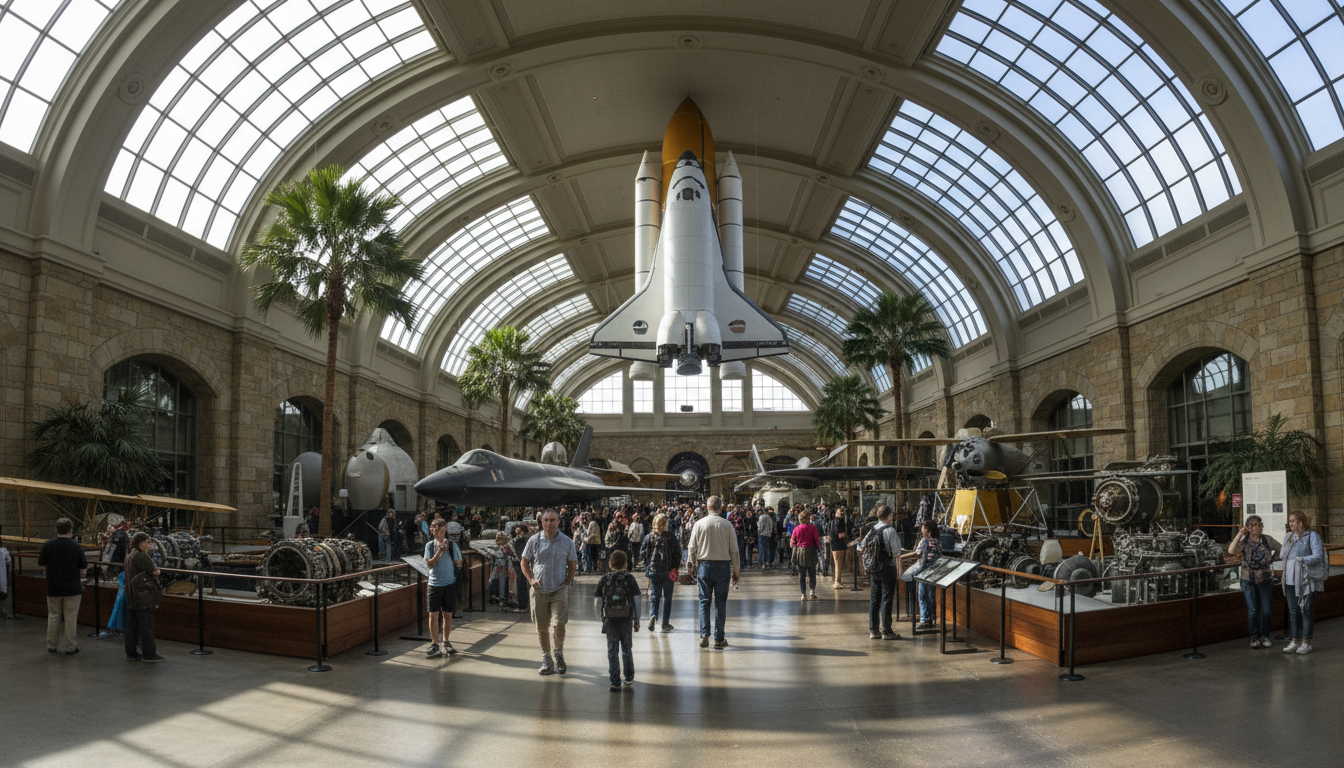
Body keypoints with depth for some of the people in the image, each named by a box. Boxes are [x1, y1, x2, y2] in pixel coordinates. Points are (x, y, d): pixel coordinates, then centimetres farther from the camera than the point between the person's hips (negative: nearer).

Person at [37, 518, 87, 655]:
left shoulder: (48, 545, -4)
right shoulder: (76, 547, -8)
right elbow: (84, 567, -4)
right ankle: (70, 647, 8)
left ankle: (51, 645, 23)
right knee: (70, 618, 3)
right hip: (72, 588, -2)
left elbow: (40, 564, 4)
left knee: (53, 617, 14)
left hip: (53, 588, 2)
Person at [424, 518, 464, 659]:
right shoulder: (430, 545, 4)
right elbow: (430, 564, -6)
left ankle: (446, 643, 20)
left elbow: (459, 564, 6)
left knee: (447, 614, 7)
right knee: (434, 614, -3)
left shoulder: (452, 545, 1)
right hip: (434, 584, 0)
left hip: (449, 584, 0)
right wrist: (439, 552, -16)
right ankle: (434, 645, 2)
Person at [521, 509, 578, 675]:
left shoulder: (567, 542, 1)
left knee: (559, 624, -12)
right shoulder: (534, 541, 1)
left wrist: (568, 580, -1)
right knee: (541, 627, 6)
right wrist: (531, 579, -3)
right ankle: (546, 660, 21)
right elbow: (524, 562, 10)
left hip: (559, 589, -1)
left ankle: (559, 653, 14)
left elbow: (572, 564, 13)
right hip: (539, 590, 1)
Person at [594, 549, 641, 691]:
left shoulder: (604, 580, 0)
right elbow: (636, 600, -2)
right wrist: (637, 621, 6)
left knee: (612, 651, 5)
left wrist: (601, 618, 14)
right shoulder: (630, 578, -2)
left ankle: (615, 682, 3)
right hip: (626, 620, 0)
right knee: (627, 649, 15)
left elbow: (598, 602, 1)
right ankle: (629, 677, 28)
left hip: (610, 620, 0)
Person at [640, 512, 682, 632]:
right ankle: (665, 623, 10)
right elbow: (677, 554, -5)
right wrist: (676, 568, 8)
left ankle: (652, 615, -15)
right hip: (668, 571, -1)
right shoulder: (671, 537, -8)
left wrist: (648, 566, 13)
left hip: (653, 570, 1)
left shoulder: (649, 537, -3)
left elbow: (642, 554, -1)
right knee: (667, 596, 8)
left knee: (654, 595, 10)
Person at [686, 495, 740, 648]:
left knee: (704, 601, 8)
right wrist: (736, 571, 8)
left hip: (704, 565, 1)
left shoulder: (698, 524, -2)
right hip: (723, 565, 0)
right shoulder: (727, 525, -3)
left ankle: (704, 636, -1)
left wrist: (693, 565, 14)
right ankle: (719, 639, 7)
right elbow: (734, 550, 0)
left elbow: (692, 548, 1)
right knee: (720, 602, 5)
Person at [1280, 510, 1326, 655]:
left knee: (1306, 610, -1)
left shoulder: (1312, 536, -4)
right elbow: (1284, 555, 25)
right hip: (1290, 580, 6)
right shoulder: (1287, 538, 15)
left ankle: (1306, 642, 5)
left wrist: (1302, 560, -22)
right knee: (1293, 611, 7)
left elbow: (1318, 556, -13)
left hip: (1306, 579, -6)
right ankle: (1294, 641, 12)